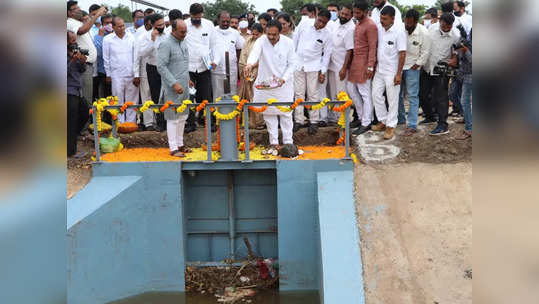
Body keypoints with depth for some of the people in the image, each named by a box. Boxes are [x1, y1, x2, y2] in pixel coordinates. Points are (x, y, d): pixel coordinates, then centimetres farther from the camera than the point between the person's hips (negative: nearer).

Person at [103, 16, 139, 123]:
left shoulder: (131, 37, 3)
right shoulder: (107, 39, 1)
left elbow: (136, 56, 5)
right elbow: (106, 59, 7)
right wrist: (108, 74, 5)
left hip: (131, 75, 1)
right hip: (116, 76, -1)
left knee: (132, 102, 4)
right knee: (119, 102, 2)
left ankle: (131, 123, 12)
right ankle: (120, 124, 7)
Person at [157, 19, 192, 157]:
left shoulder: (183, 42, 13)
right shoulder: (166, 44, -13)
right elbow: (161, 66, -18)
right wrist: (174, 83, -22)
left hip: (184, 87, 8)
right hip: (172, 88, -8)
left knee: (182, 116, 14)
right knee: (173, 117, -4)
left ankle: (180, 144, 24)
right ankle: (173, 148, 1)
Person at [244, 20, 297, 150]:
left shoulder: (288, 43, -6)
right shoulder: (261, 41, -10)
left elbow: (292, 64, -1)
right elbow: (255, 52, -32)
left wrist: (283, 78, -14)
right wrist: (250, 63, -53)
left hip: (284, 83, 0)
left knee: (285, 113, 2)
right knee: (269, 113, 4)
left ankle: (288, 141, 12)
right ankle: (273, 142, 15)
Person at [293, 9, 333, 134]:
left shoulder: (326, 34, -5)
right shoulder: (305, 25, -2)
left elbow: (327, 54, -1)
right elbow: (295, 40, 8)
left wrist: (323, 72, -5)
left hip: (313, 67, -2)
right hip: (298, 64, 2)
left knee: (313, 94, 0)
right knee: (299, 93, 5)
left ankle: (314, 122, 8)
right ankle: (299, 120, 13)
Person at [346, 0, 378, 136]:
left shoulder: (370, 26, -14)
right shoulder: (358, 24, 14)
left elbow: (372, 48, -17)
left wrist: (370, 67, -21)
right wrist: (345, 67, 18)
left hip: (364, 63, -9)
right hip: (354, 61, 10)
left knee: (365, 94, -3)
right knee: (351, 89, 14)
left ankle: (366, 124, 4)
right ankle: (361, 117, 27)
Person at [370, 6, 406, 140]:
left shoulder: (399, 31, -14)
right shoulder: (378, 28, 0)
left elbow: (402, 53, -13)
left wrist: (399, 74, -15)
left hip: (392, 72, -6)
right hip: (379, 70, 6)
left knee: (392, 99, 2)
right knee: (376, 95, 10)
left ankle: (390, 126, 12)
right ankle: (383, 121, 25)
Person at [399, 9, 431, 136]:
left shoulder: (423, 33, -13)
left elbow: (425, 52, -6)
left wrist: (416, 65, -8)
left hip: (412, 67, -4)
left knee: (412, 97, -4)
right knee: (397, 94, 11)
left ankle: (412, 126, -2)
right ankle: (400, 119, 28)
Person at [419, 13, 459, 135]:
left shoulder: (455, 37, -4)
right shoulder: (431, 31, 3)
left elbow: (456, 53, 1)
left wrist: (454, 60, -19)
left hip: (441, 71, -4)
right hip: (427, 69, 4)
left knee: (440, 98, -6)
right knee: (422, 94, 13)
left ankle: (443, 125, -2)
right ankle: (430, 116, 34)